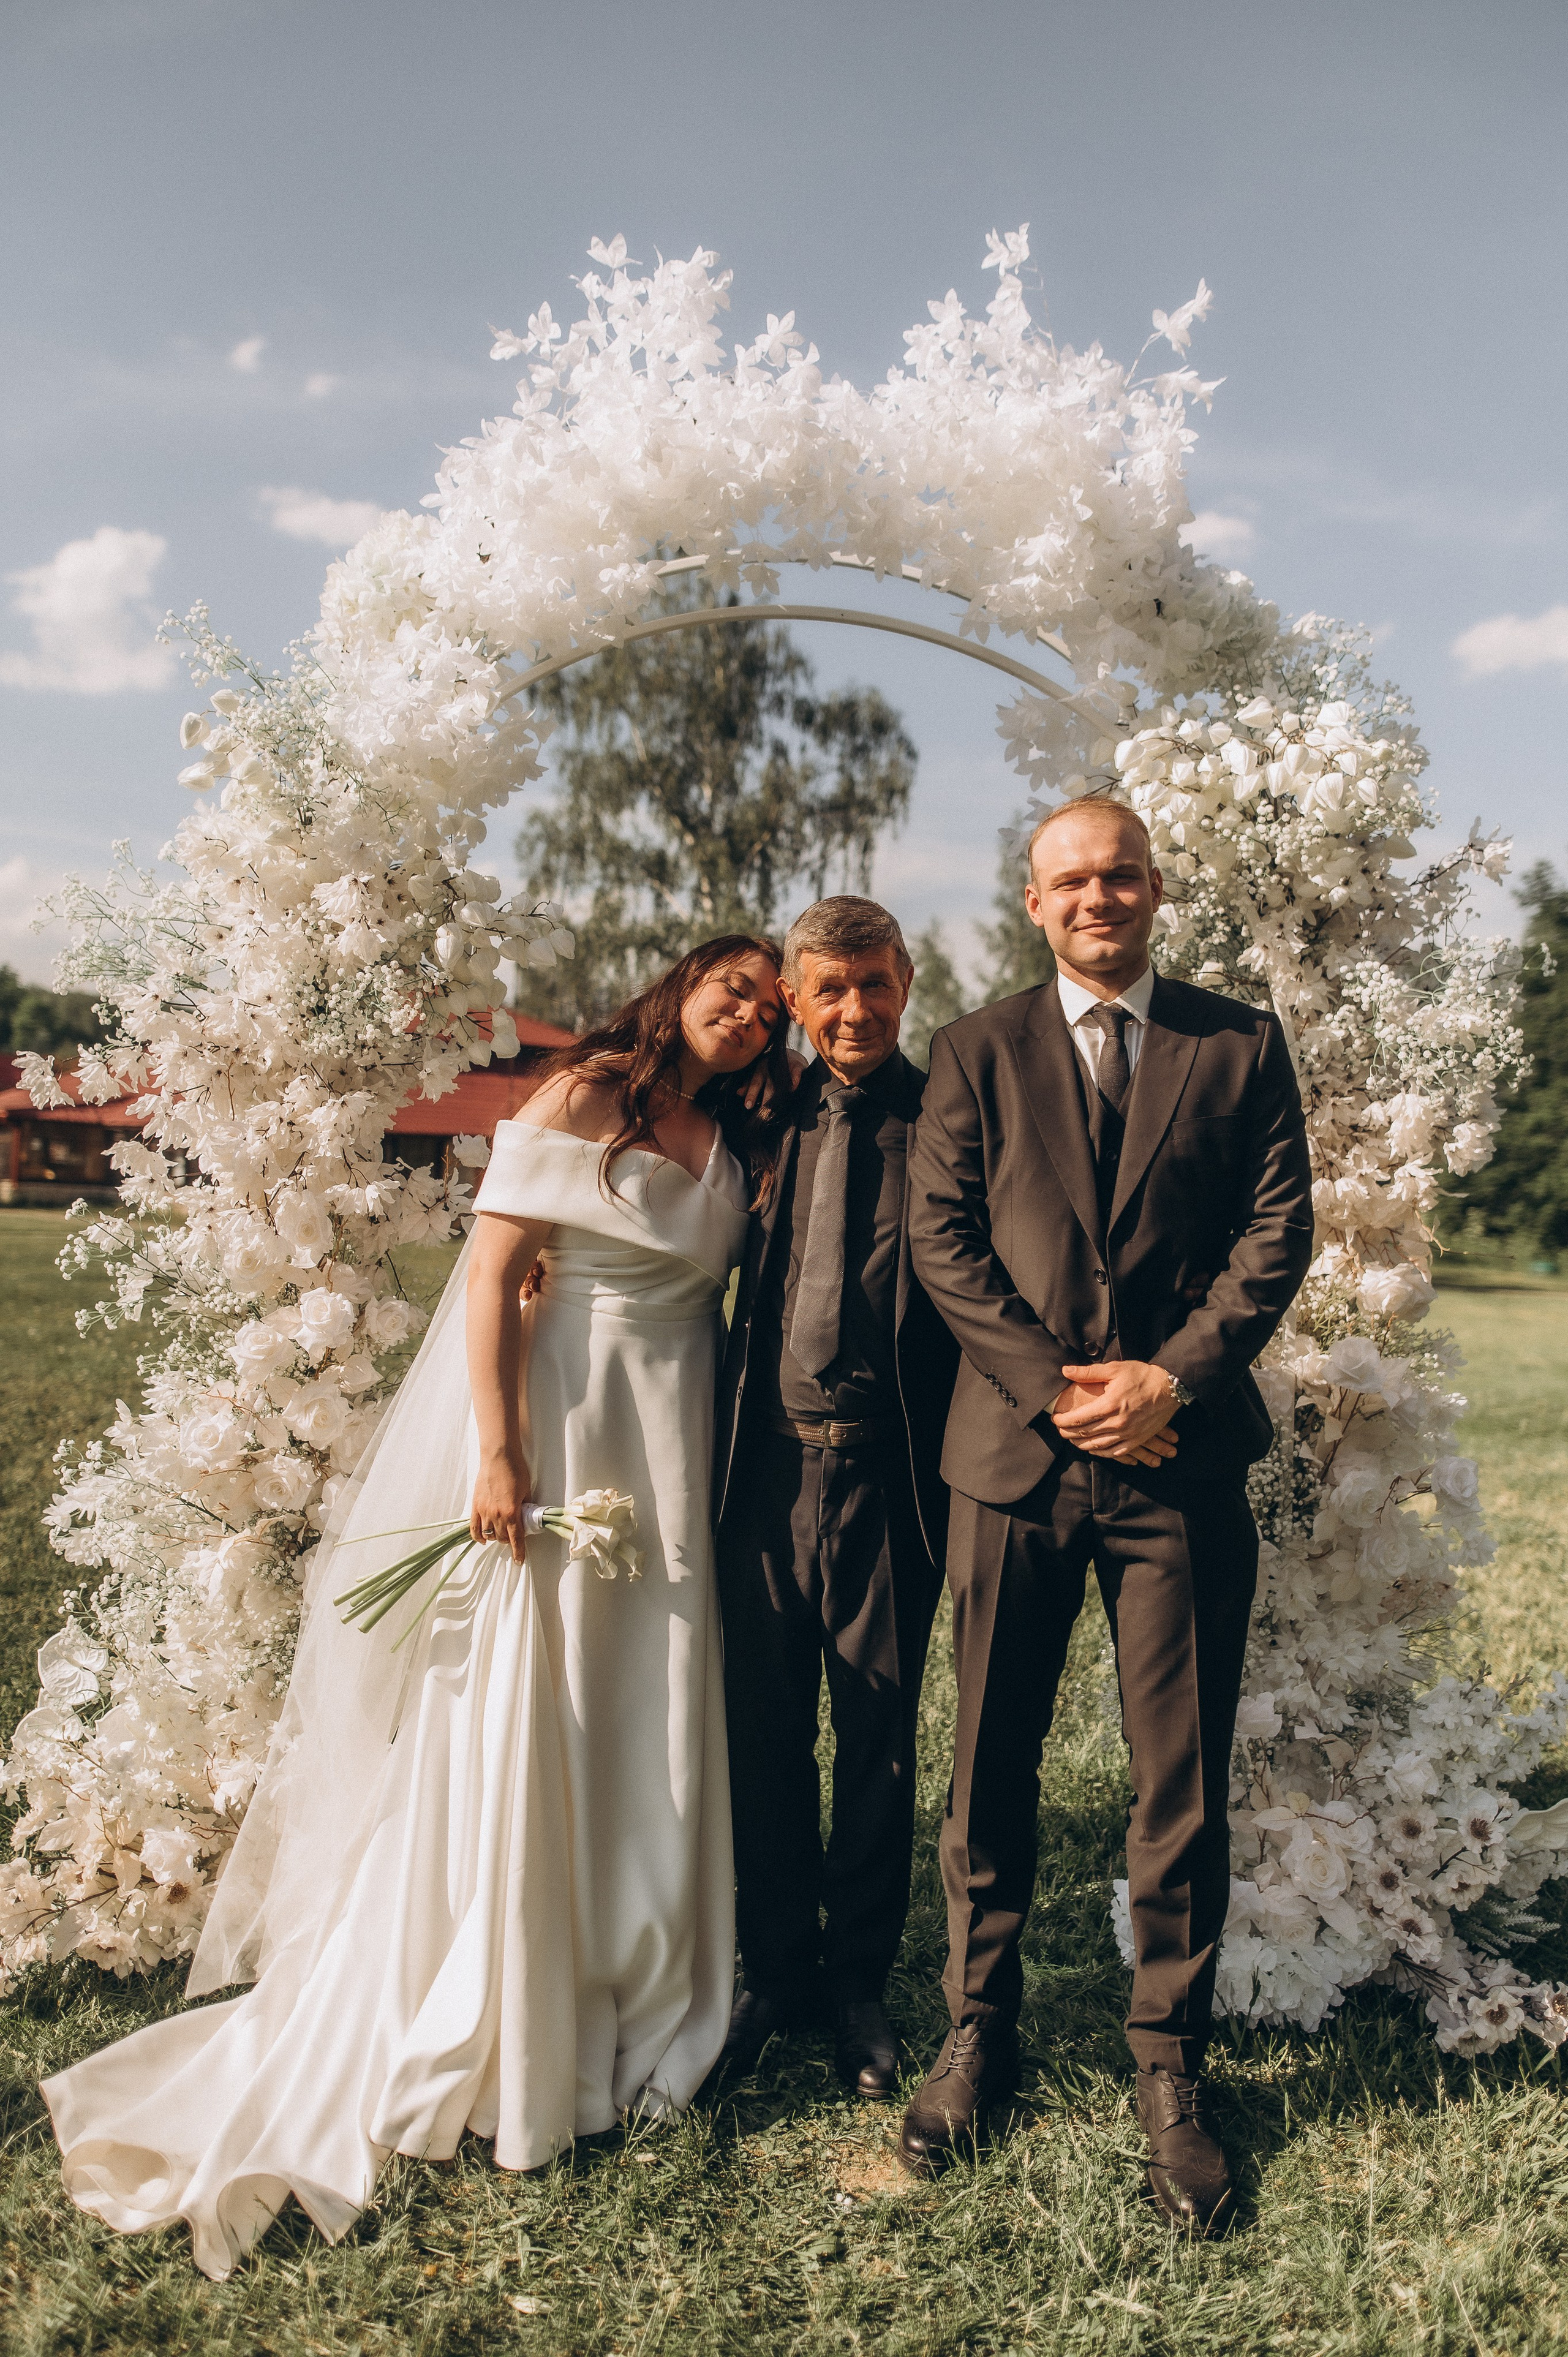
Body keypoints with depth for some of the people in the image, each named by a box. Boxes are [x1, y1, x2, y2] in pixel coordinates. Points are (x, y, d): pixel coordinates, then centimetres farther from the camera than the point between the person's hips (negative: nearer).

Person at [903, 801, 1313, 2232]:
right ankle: (979, 2032, 30)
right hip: (1017, 1453, 1)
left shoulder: (1241, 1045, 8)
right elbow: (944, 1240, 1)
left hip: (1184, 1457, 0)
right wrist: (1053, 1385, -10)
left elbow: (1278, 1230, 1)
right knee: (991, 1766, 11)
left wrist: (1172, 1377, -11)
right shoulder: (979, 1051, 8)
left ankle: (1170, 2070, 25)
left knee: (1184, 1781, 7)